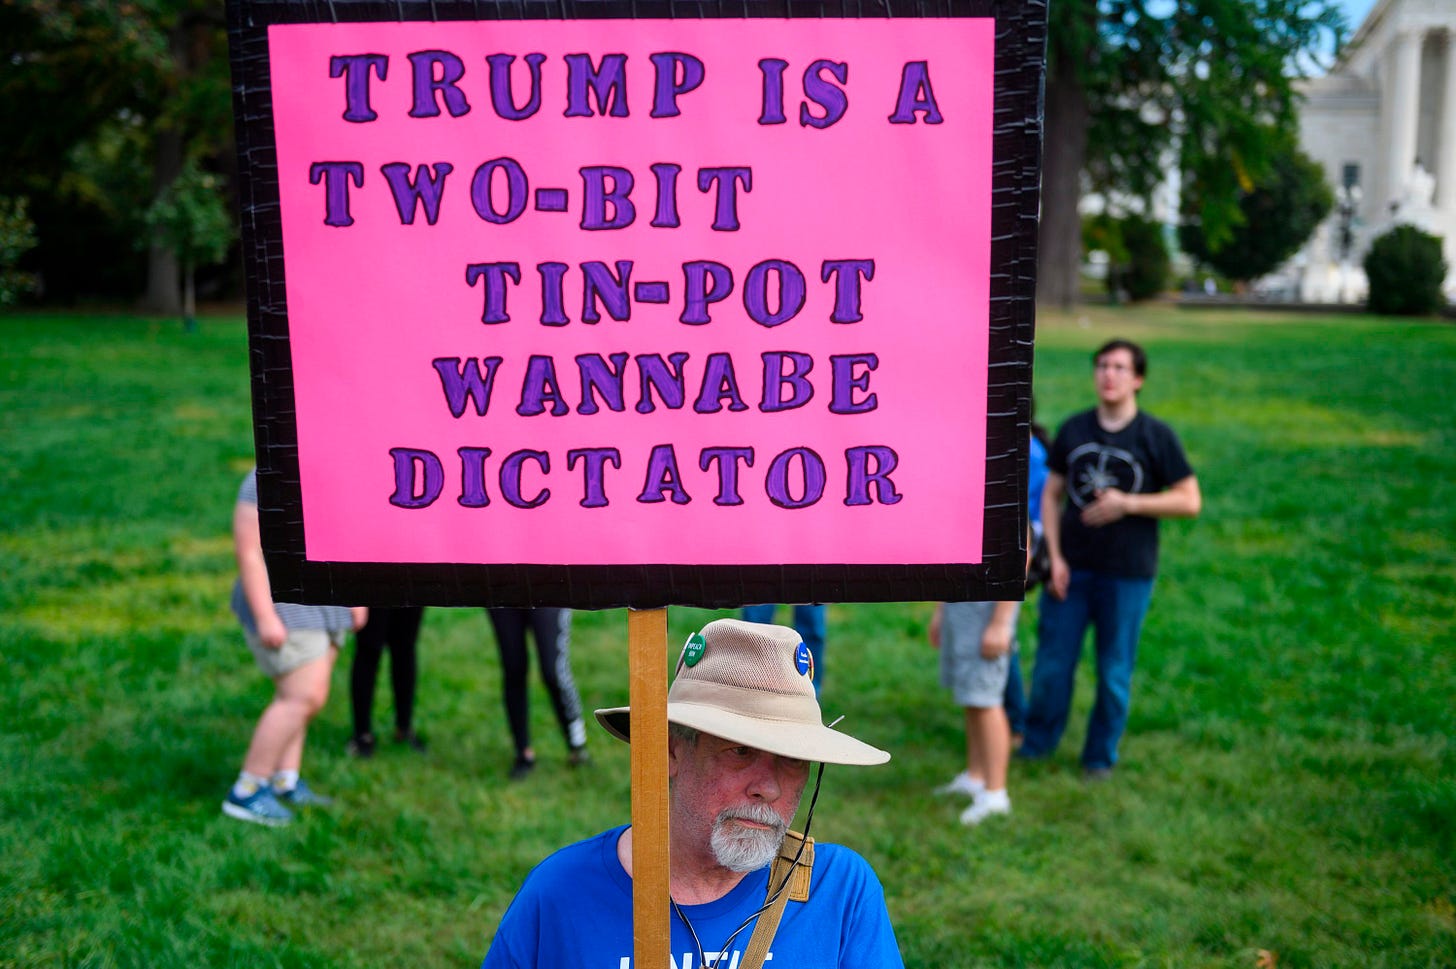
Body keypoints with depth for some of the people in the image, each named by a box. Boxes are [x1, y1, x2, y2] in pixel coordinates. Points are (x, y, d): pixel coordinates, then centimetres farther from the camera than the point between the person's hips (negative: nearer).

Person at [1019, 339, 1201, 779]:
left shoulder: (1157, 436, -4)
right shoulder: (1074, 429, 4)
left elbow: (1190, 501, -5)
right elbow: (1051, 495, 7)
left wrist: (1128, 503, -16)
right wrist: (1054, 556, -2)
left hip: (1127, 575, -2)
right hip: (1072, 569, 2)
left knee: (1114, 671, 8)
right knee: (1052, 663, 7)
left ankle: (1101, 755, 27)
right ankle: (1037, 741, 28)